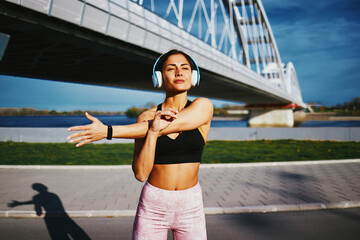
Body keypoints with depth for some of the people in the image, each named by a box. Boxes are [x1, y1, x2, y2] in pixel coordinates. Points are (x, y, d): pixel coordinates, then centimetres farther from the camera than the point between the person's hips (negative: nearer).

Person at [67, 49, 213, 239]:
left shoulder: (204, 107, -8)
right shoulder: (146, 118, -5)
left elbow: (167, 126, -23)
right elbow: (140, 174, -13)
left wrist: (108, 131, -23)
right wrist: (152, 130, -28)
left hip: (191, 209, 0)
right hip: (152, 208, 0)